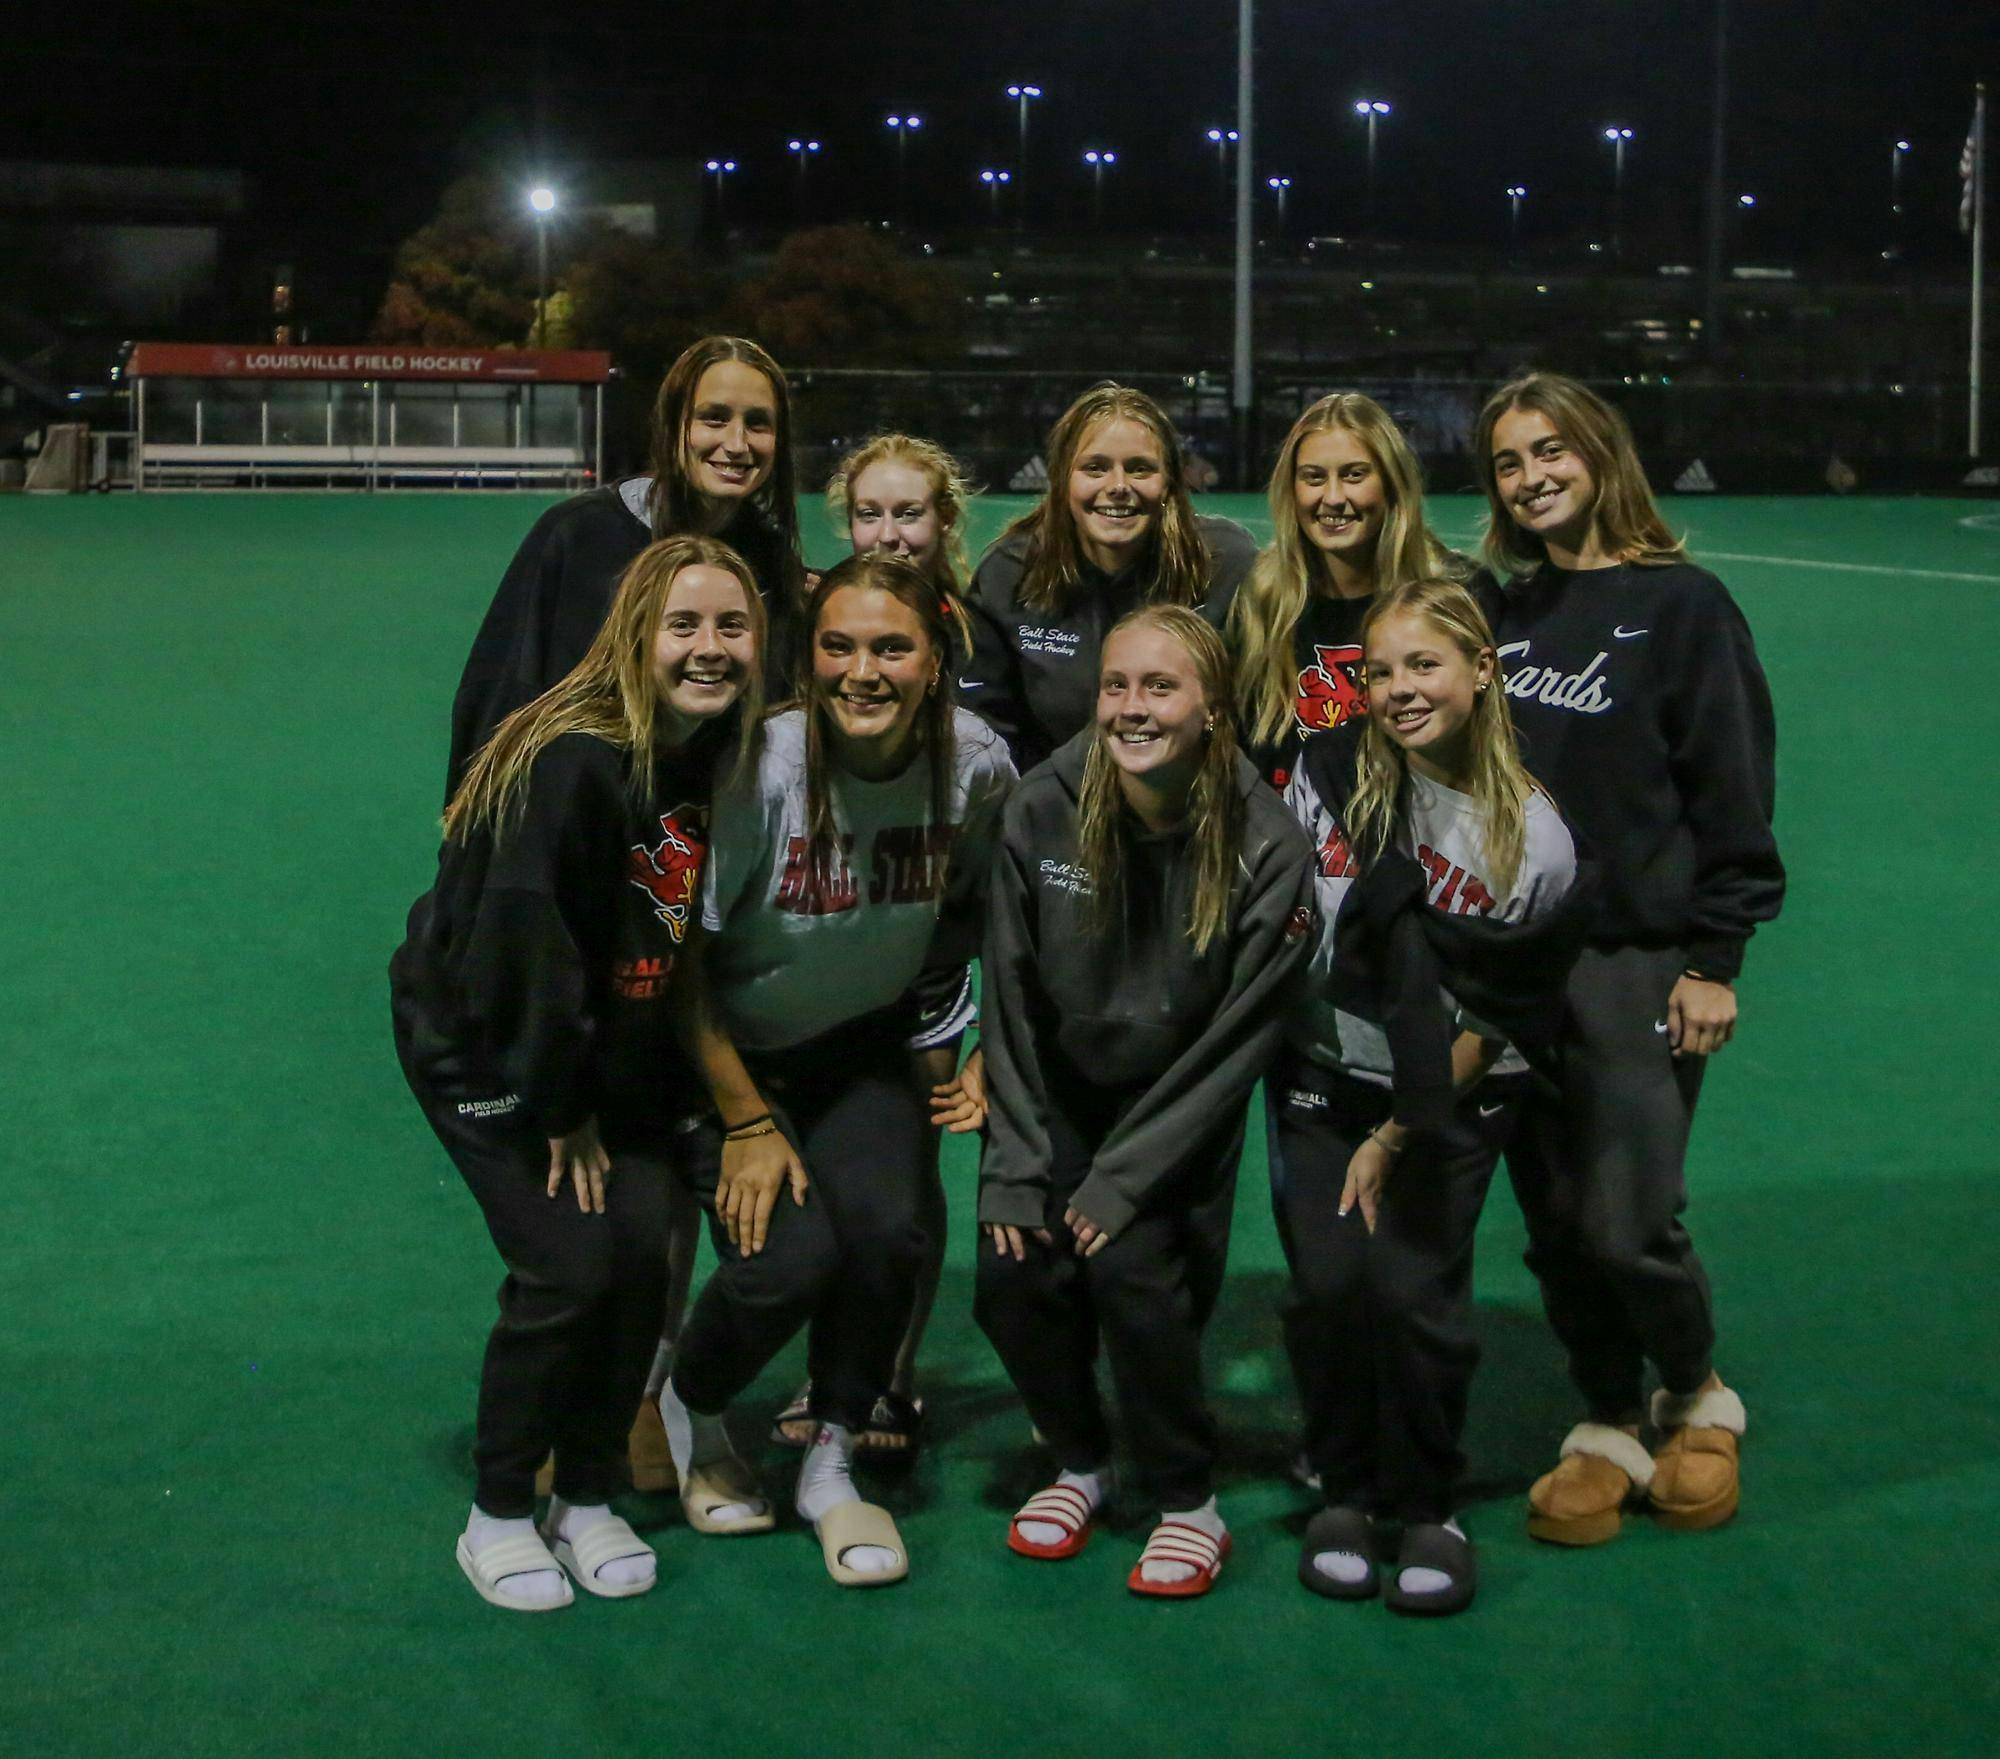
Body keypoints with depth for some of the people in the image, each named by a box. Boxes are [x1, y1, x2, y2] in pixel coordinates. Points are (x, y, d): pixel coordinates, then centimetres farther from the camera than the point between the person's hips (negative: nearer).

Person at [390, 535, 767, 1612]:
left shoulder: (723, 760, -5)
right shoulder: (574, 761, -27)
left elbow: (700, 946, 4)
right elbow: (524, 943, -25)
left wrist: (674, 1094, 0)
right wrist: (560, 1110, -17)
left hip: (610, 1054, 6)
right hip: (483, 1046, -6)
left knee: (644, 1251, -5)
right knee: (567, 1266, -13)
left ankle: (589, 1502, 14)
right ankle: (498, 1518, 7)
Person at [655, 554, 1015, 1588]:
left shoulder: (976, 765, -16)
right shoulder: (757, 768, -26)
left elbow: (971, 915, 4)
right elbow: (680, 961, -17)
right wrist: (748, 1123, -13)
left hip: (864, 1047, 3)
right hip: (731, 1052, -3)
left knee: (887, 1228, -21)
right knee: (789, 1254, -21)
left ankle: (832, 1465, 4)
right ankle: (685, 1407, 14)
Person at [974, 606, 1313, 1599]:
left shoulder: (1265, 846, -19)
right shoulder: (1043, 813, -14)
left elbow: (1235, 1040, -15)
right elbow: (1009, 1004, -6)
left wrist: (1121, 1180, -17)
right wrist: (1015, 1170, -10)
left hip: (1178, 1109, -2)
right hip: (1059, 1097, 2)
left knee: (1131, 1266, -22)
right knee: (1010, 1278, -14)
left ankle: (1188, 1501, 0)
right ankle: (1080, 1462, 15)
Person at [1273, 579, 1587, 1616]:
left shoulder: (1534, 842, -8)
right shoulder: (1327, 775, -5)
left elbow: (1499, 1023, -5)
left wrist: (1398, 1137, -8)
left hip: (1448, 1105, -1)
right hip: (1323, 1083, 2)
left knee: (1412, 1292, -12)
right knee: (1328, 1286, -9)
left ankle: (1427, 1507, 11)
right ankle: (1345, 1492, 14)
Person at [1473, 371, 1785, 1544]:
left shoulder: (1680, 602, -4)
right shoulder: (1500, 610, 10)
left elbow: (1734, 793, -6)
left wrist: (1712, 960, -10)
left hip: (1640, 959, -5)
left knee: (1627, 1221, -8)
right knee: (1556, 1223, 7)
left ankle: (1698, 1396, 19)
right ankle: (1608, 1426, 24)